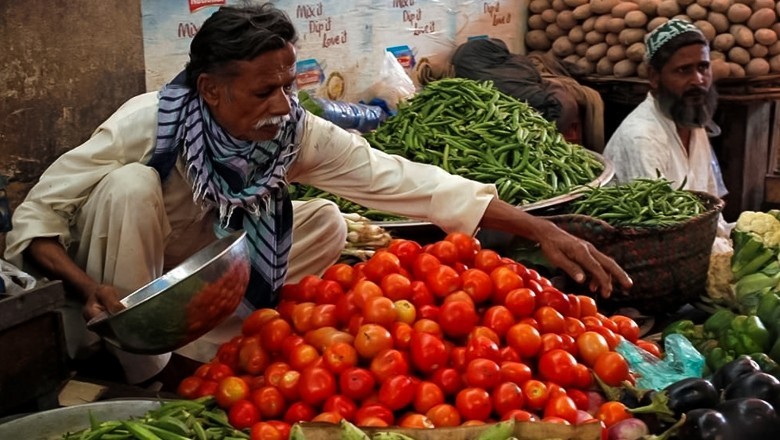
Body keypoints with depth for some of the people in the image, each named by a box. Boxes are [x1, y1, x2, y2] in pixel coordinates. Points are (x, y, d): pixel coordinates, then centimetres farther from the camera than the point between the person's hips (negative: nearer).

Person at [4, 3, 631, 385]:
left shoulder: (298, 131, -21)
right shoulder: (147, 125, -30)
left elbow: (402, 179, -26)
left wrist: (541, 229, -32)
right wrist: (91, 290, -42)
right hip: (125, 282, -4)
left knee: (327, 221, -12)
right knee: (131, 185, -32)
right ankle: (140, 371, -16)